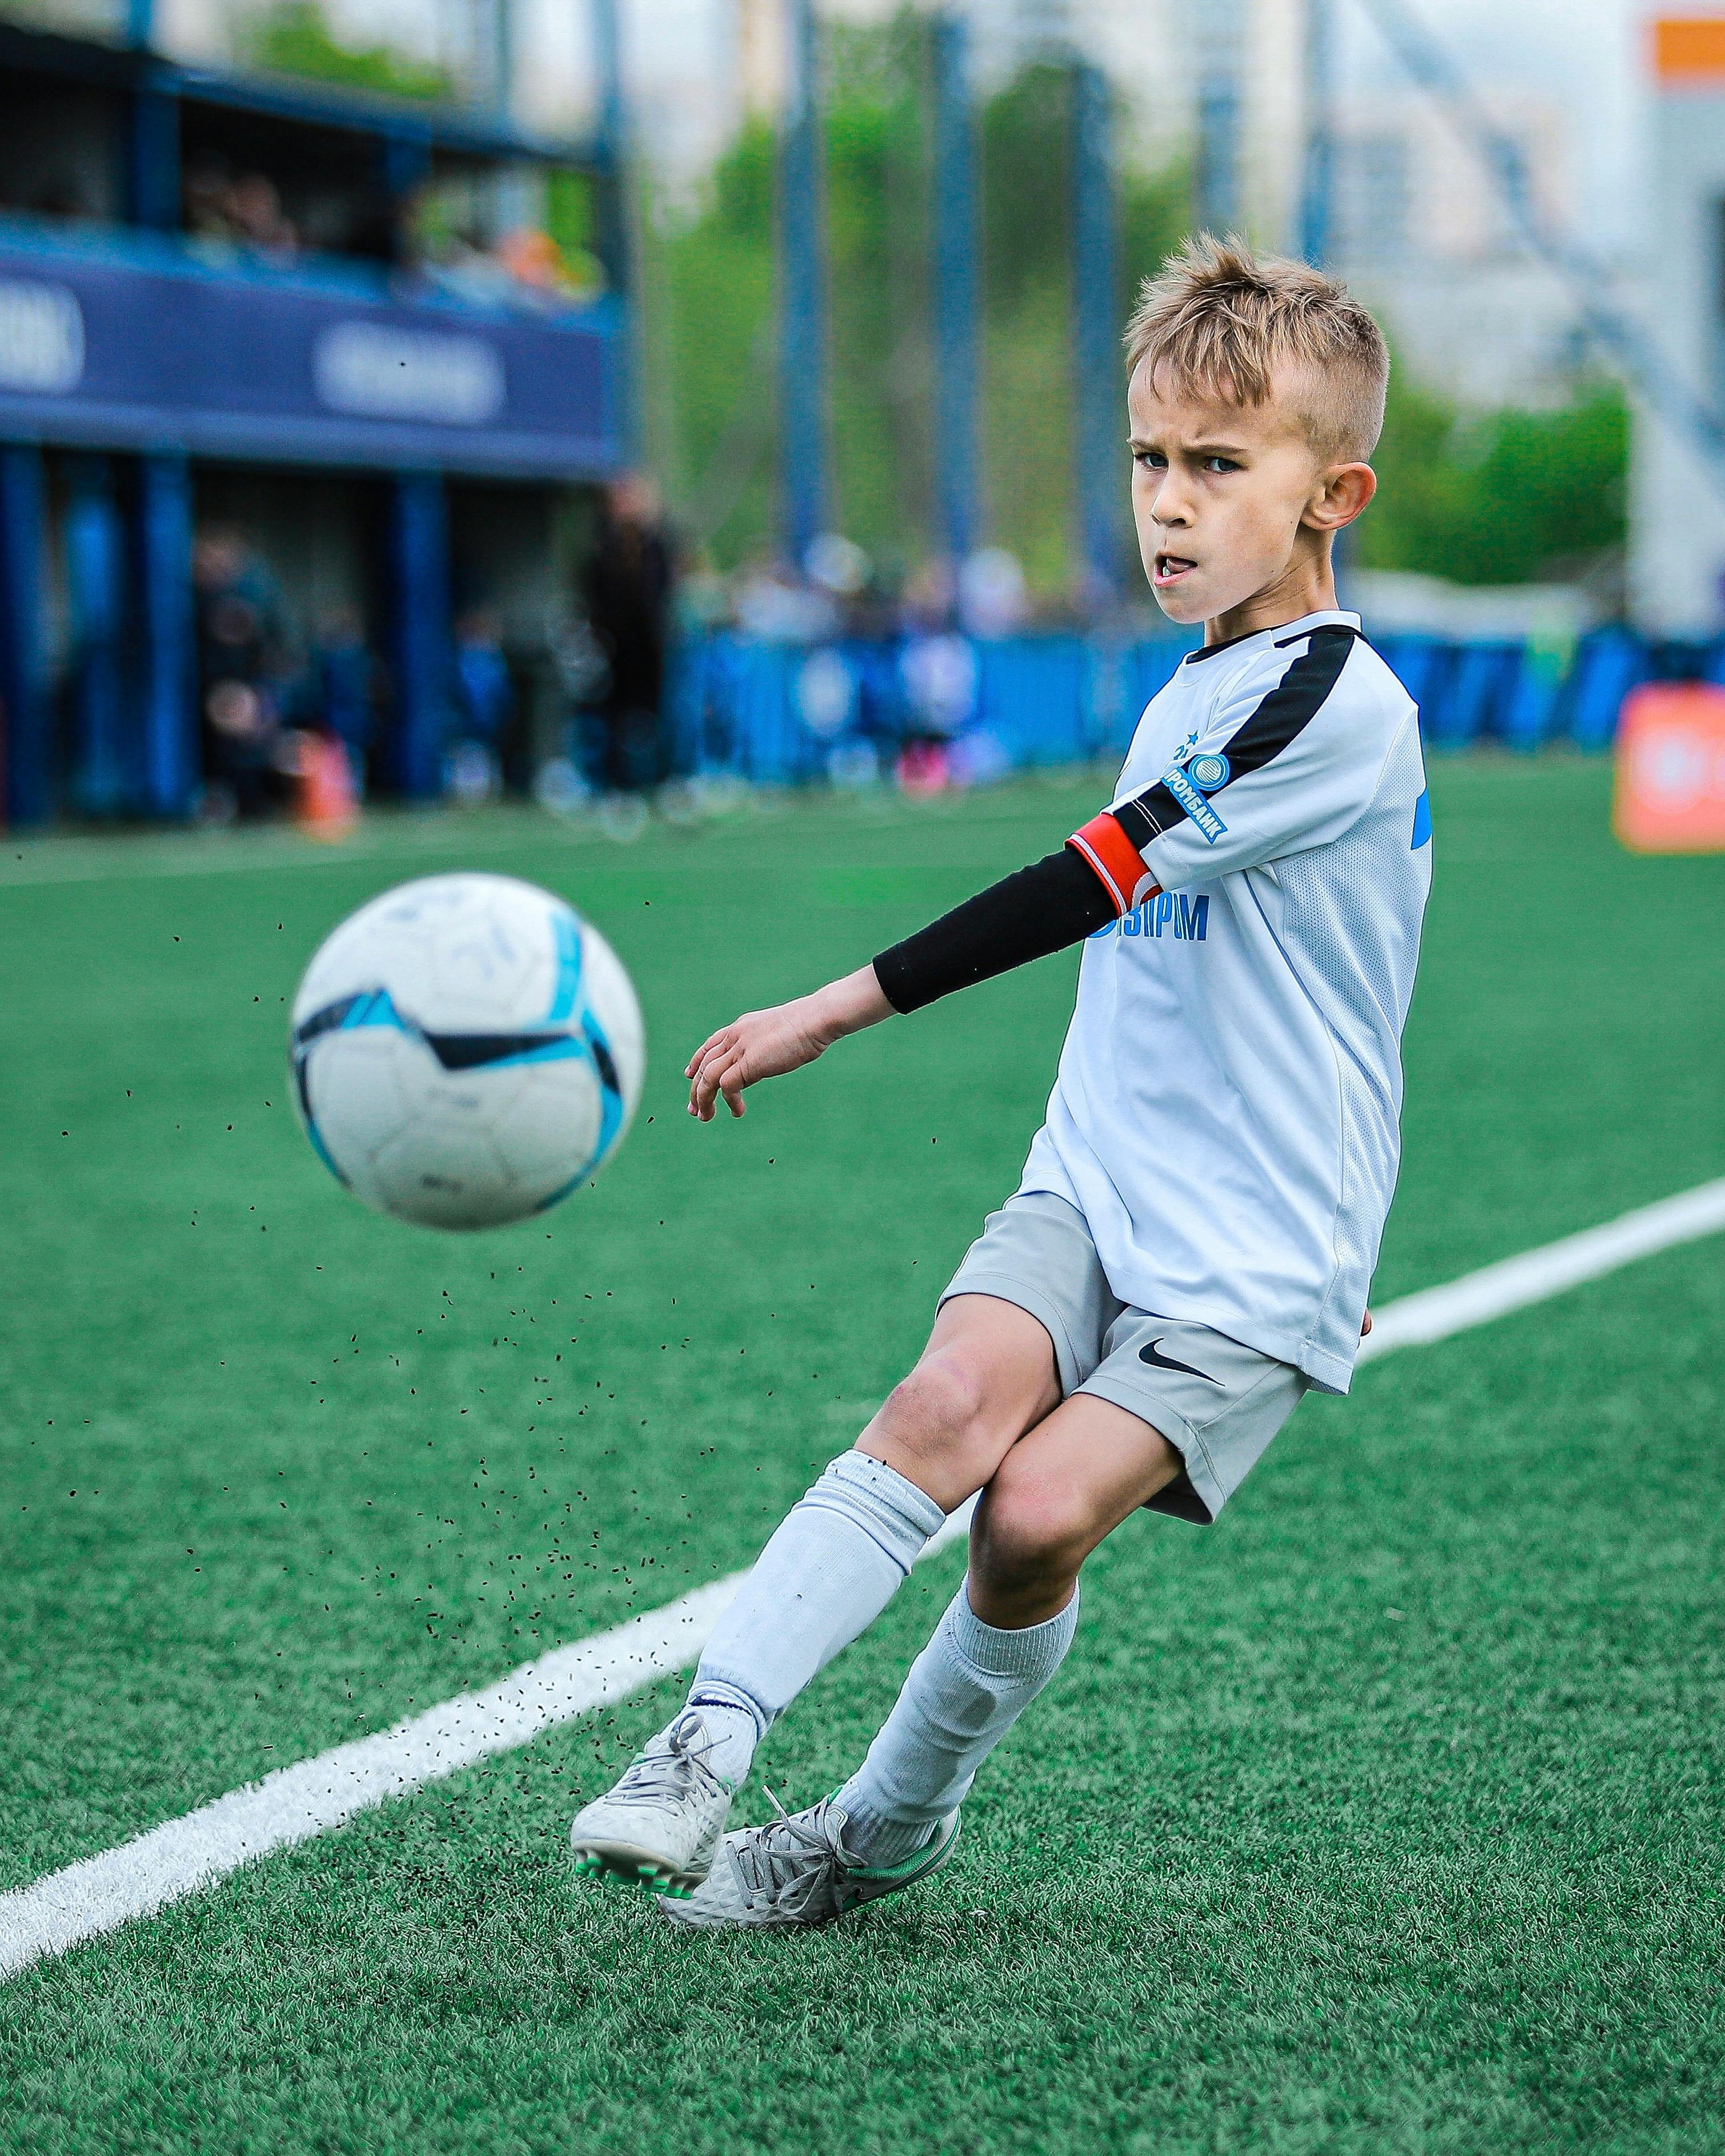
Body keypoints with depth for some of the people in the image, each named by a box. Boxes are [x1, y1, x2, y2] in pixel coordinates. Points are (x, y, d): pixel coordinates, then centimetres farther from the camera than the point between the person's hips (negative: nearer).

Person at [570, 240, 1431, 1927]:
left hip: (1257, 1251, -7)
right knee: (956, 1398, -22)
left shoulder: (1332, 705, -16)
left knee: (1044, 1506, -22)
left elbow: (1094, 882, -22)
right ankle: (705, 1745, -29)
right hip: (1092, 1186, 7)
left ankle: (892, 1828, 1)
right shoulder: (1191, 696, 13)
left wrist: (833, 1011, -23)